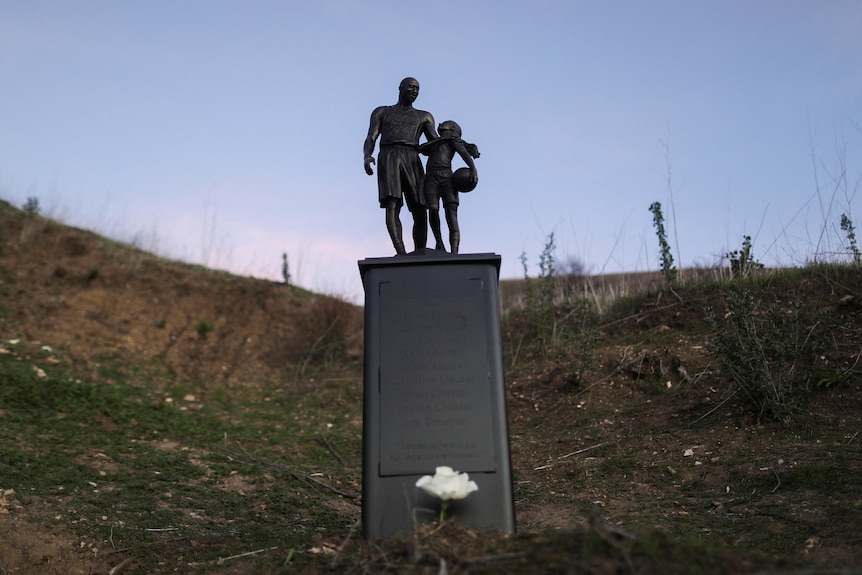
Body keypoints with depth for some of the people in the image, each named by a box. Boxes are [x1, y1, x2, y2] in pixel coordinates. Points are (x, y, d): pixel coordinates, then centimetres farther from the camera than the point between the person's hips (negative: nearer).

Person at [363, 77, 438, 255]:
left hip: (412, 161, 2)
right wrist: (367, 156, -14)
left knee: (420, 211, -13)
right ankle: (401, 253, -36)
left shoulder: (424, 116, 28)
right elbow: (370, 140, 11)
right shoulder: (381, 112, 24)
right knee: (392, 205, -23)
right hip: (388, 158, -2)